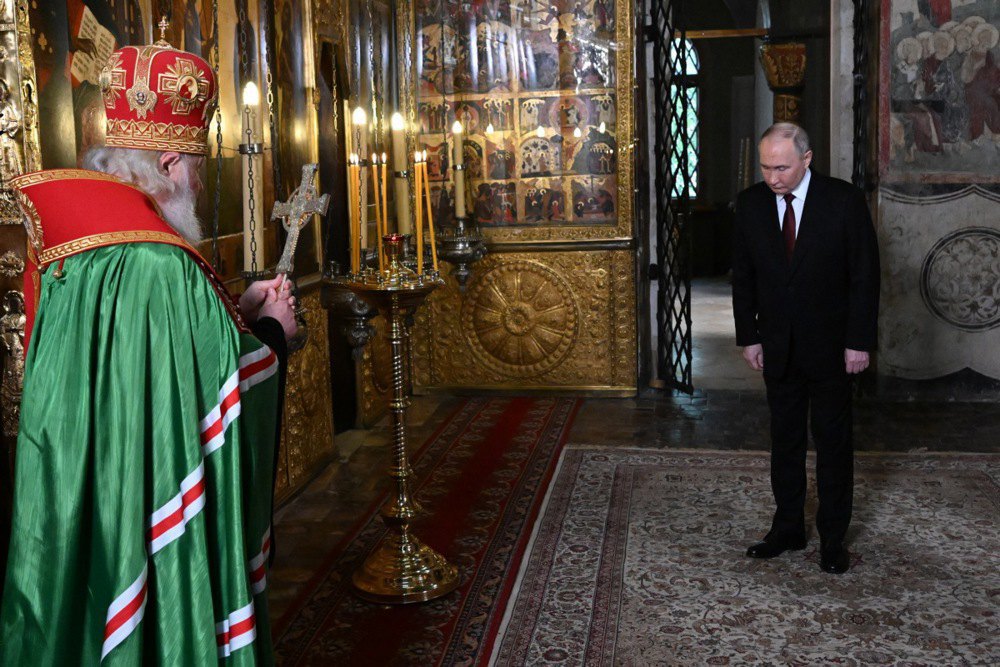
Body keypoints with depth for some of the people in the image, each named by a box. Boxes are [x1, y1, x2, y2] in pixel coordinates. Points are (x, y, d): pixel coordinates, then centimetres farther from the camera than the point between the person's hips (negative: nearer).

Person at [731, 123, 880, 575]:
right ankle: (788, 529, 24)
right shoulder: (750, 203, -1)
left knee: (833, 441, 7)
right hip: (778, 348, 3)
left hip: (830, 347, -3)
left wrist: (859, 342, -11)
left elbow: (865, 275, -8)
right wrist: (748, 337, 2)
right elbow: (743, 276, 5)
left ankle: (833, 538, 19)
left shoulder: (845, 200, -11)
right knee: (785, 440, 12)